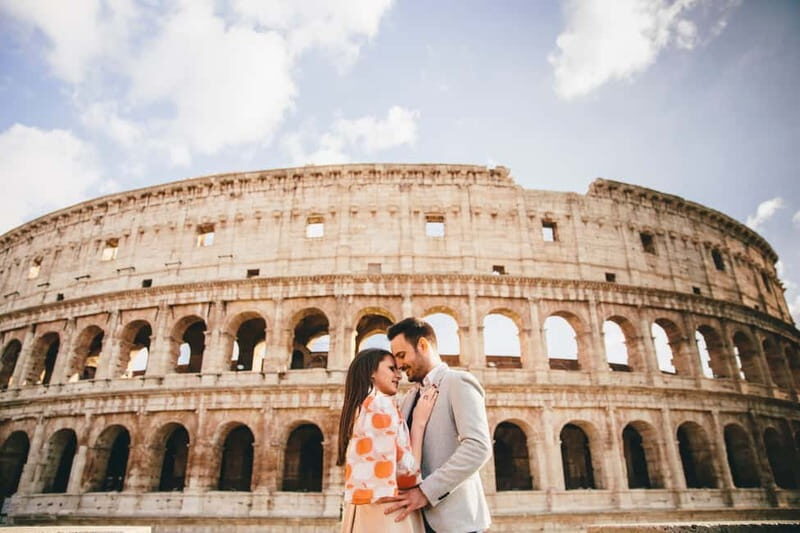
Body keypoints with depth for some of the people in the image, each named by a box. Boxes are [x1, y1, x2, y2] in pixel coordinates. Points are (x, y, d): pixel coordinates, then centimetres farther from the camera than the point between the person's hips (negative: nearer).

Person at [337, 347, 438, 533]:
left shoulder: (357, 409, 15)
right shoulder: (382, 403, -12)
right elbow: (407, 472, -14)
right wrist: (419, 421, -4)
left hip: (363, 513, 9)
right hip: (386, 514, -9)